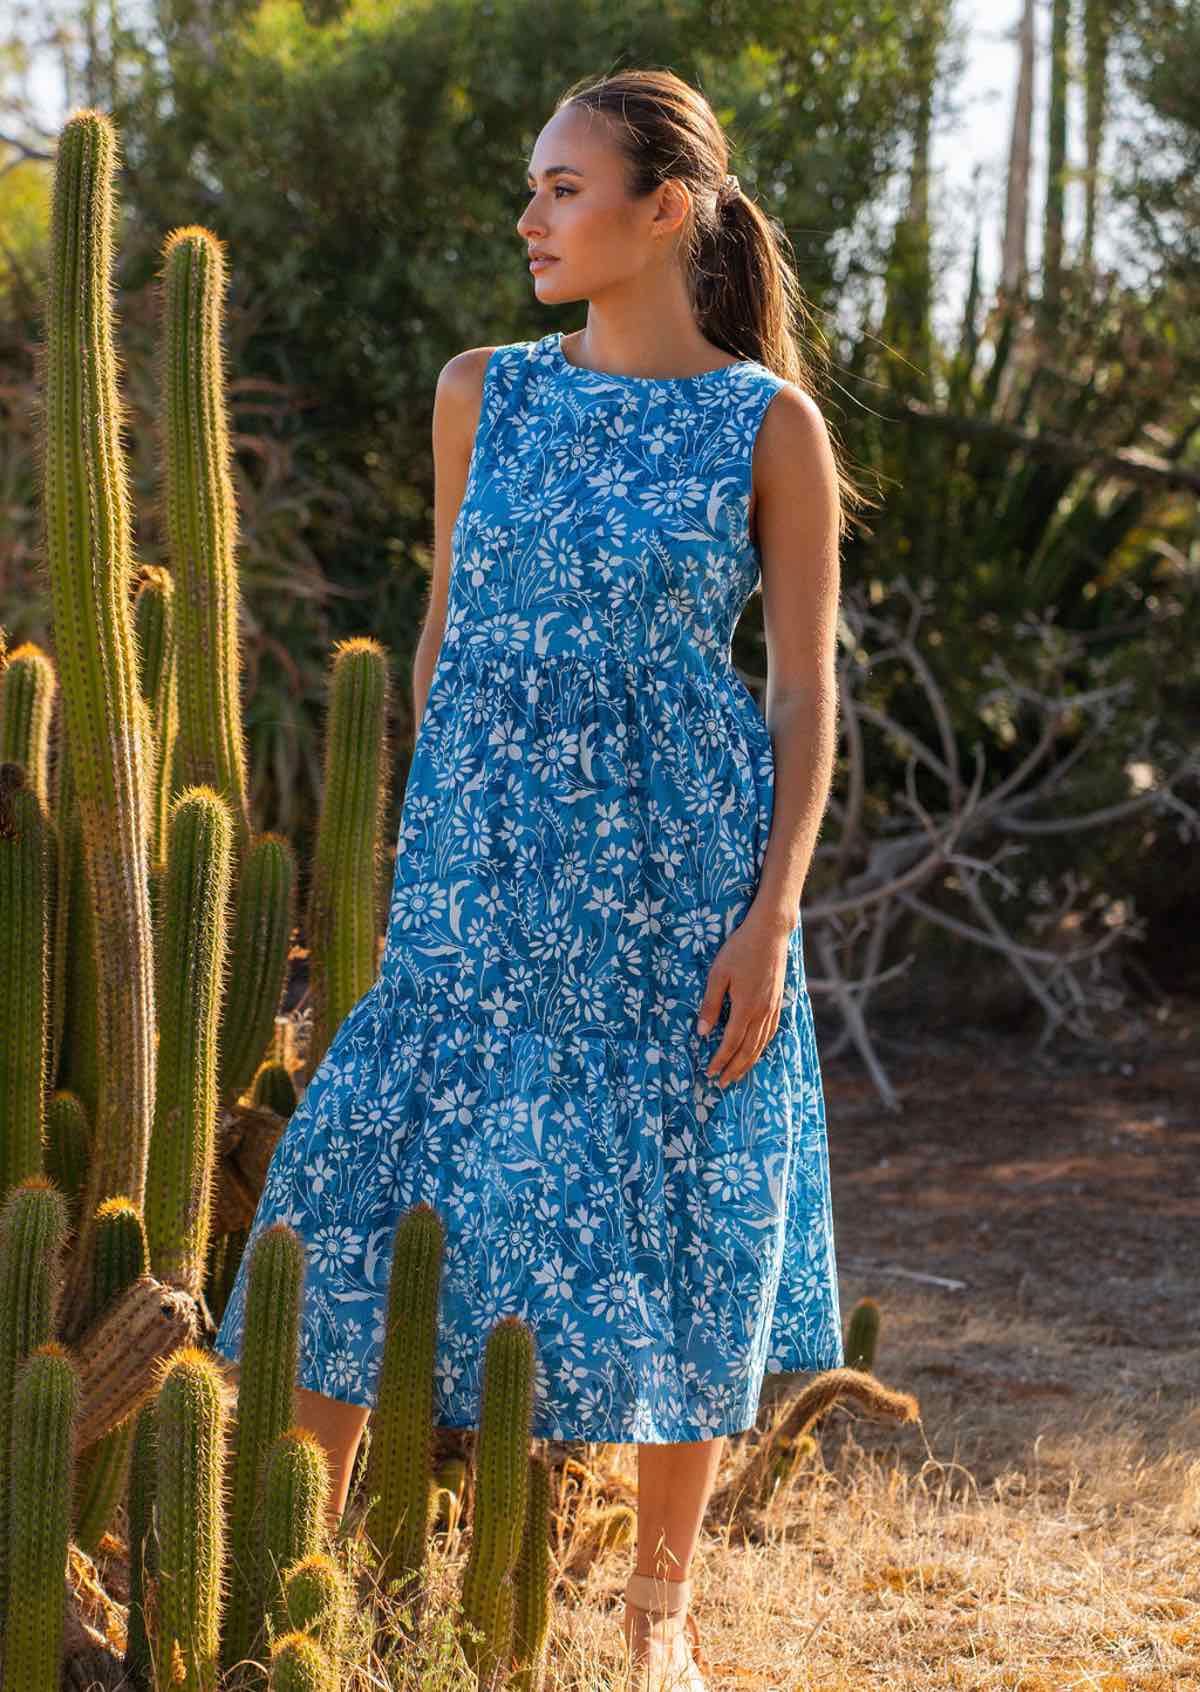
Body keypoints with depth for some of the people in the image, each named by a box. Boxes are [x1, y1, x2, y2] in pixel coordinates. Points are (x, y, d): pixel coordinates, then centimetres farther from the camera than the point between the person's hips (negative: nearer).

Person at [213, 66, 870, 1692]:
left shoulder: (771, 425, -3)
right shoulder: (484, 392, 6)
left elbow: (806, 685, -3)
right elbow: (446, 630, 13)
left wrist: (772, 913, -10)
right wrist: (427, 842, 13)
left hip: (677, 864, -3)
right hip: (484, 855, 3)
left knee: (670, 1210, 3)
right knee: (377, 1170, 0)